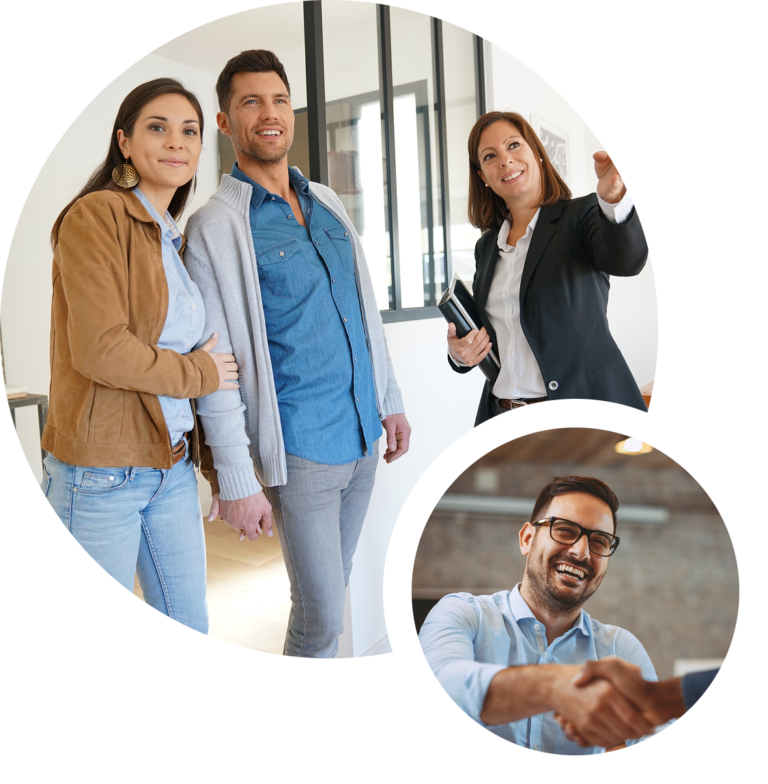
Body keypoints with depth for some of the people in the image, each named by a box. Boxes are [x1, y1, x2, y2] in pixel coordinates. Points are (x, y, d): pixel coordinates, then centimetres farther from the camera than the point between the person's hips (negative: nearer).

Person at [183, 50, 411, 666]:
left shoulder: (327, 203, 11)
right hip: (300, 448, -6)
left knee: (332, 587, 19)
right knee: (321, 612, -1)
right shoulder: (216, 227, -11)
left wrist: (390, 401, 15)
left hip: (363, 434, 7)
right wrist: (236, 480, -16)